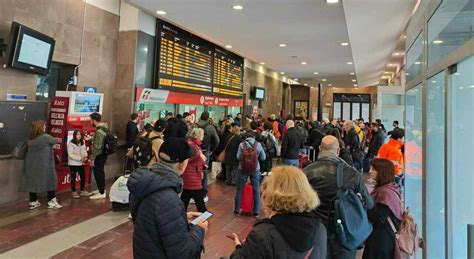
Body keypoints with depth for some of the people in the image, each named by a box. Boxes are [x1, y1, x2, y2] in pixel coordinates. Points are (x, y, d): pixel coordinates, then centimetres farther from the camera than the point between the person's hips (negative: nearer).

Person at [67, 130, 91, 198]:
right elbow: (70, 154, -17)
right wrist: (80, 158, -22)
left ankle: (82, 191, 23)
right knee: (73, 178, 4)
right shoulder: (71, 144, -12)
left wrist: (85, 158, -12)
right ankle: (74, 192, 15)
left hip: (81, 163, 6)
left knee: (83, 177, 8)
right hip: (73, 164, -5)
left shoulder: (82, 143, 7)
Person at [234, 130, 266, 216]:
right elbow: (263, 158, 1)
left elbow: (238, 157, -6)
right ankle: (256, 211, 18)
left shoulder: (242, 144, -8)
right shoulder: (258, 145, -5)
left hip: (243, 169, 0)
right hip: (255, 169, 1)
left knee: (239, 189, 14)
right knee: (256, 190, 12)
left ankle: (237, 209, 23)